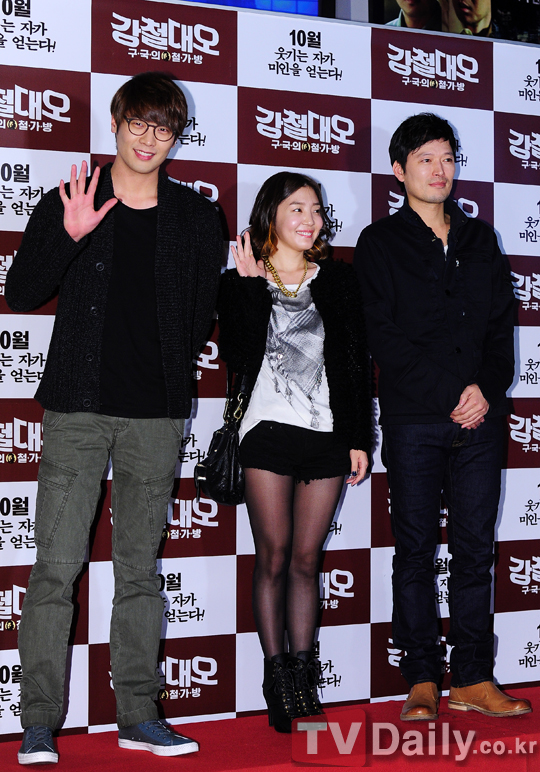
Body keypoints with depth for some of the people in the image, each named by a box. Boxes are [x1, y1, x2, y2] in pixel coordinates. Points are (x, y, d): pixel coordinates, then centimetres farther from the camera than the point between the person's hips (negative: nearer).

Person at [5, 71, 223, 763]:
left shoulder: (197, 219, 9)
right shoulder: (66, 204, 5)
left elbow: (201, 316, 14)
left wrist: (171, 380, 2)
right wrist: (69, 238, -14)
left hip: (156, 417, 2)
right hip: (77, 410, -2)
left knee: (140, 569, 8)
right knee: (56, 566, -6)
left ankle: (138, 715, 15)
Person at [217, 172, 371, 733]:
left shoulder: (338, 280, 12)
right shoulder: (240, 282, 5)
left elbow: (356, 364, 11)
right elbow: (240, 359, -10)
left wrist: (359, 438, 6)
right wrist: (251, 284, -10)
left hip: (327, 434, 2)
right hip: (269, 430, -2)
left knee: (305, 559, 6)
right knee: (273, 557, -1)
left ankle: (303, 674, 12)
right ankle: (277, 676, 6)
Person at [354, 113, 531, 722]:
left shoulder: (480, 240, 17)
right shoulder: (380, 243, 5)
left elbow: (502, 324, 13)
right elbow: (383, 335, -4)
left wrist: (487, 387, -5)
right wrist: (449, 392, -10)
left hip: (479, 418, 3)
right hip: (413, 419, -3)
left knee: (475, 549, 4)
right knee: (415, 550, 0)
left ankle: (472, 679, 10)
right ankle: (422, 681, 7)